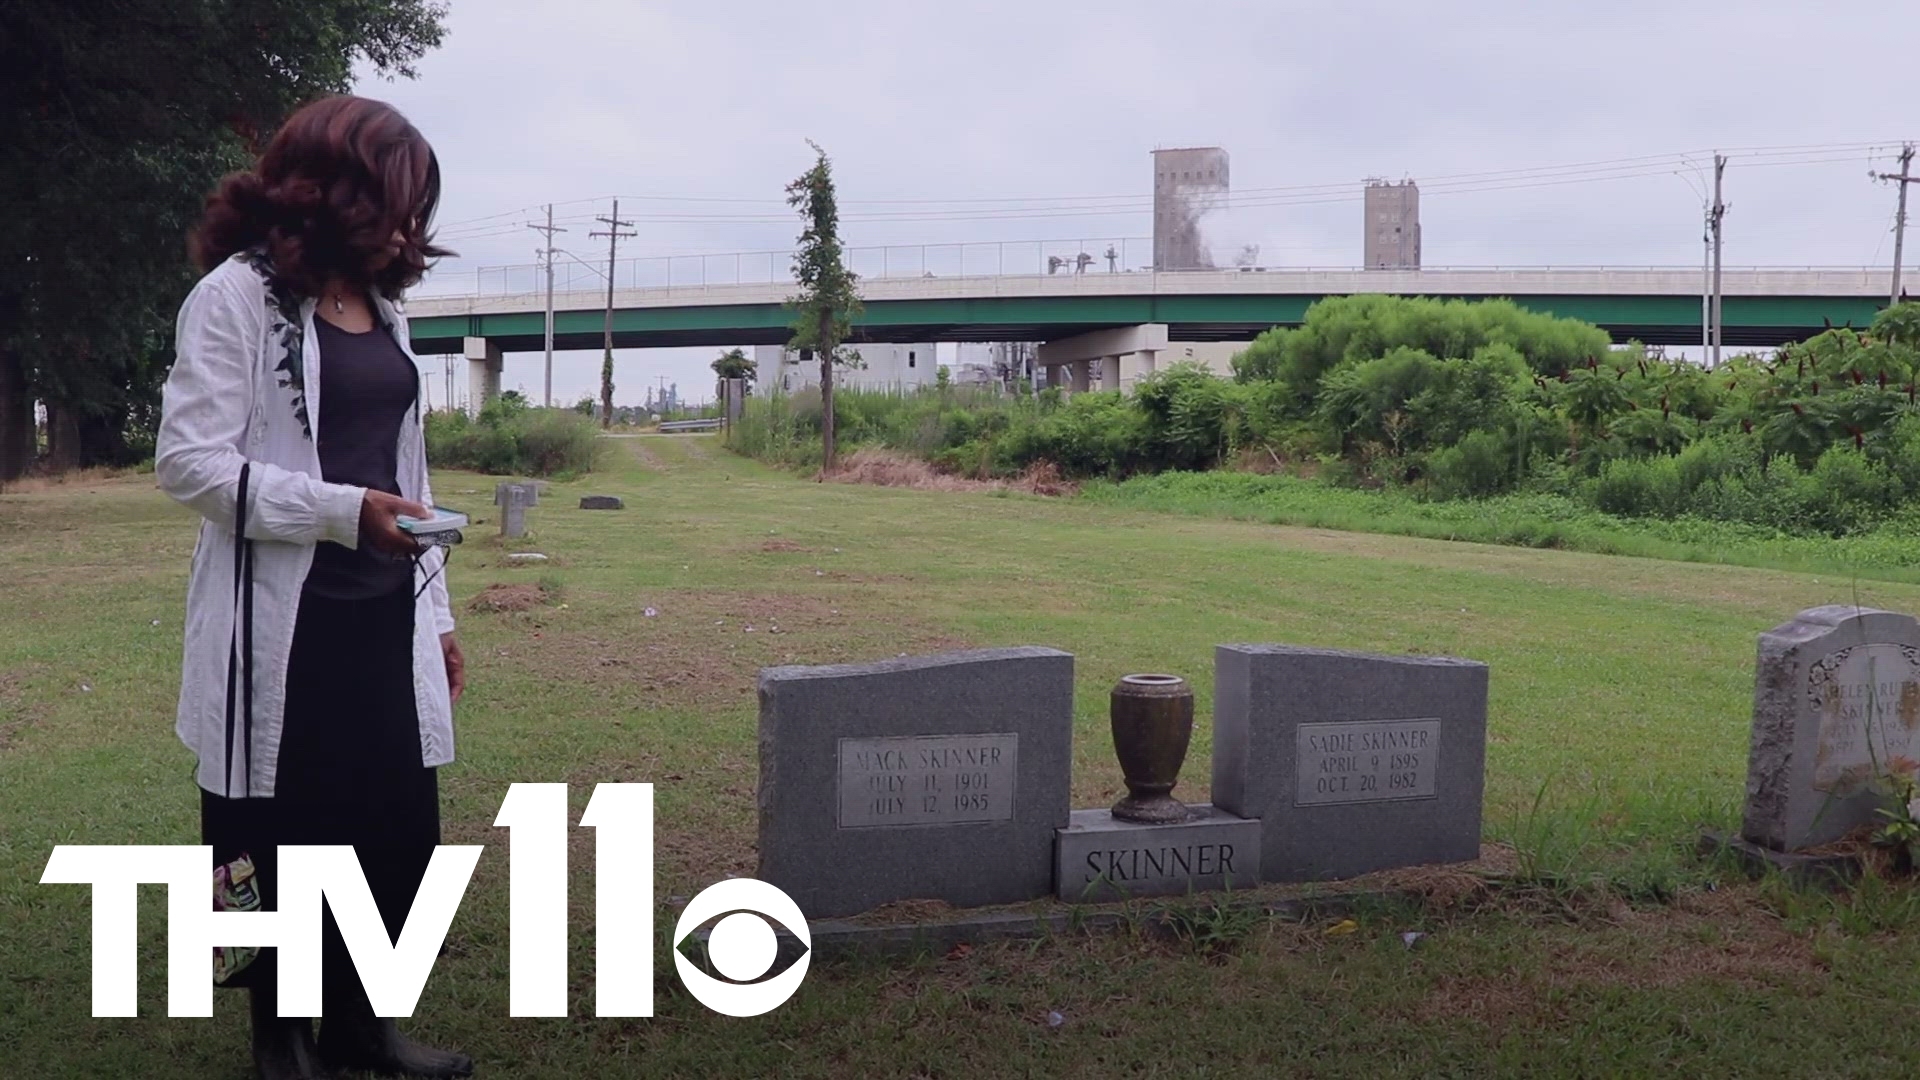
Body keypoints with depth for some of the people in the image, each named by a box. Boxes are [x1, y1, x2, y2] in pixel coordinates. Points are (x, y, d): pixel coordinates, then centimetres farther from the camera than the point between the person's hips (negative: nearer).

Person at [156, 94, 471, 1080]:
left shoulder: (381, 305, 15)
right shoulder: (236, 295, -7)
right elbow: (188, 462, -13)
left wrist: (435, 613, 15)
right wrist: (341, 511, -21)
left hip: (381, 616, 7)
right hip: (282, 621, -6)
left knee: (399, 826, 8)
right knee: (283, 831, 5)